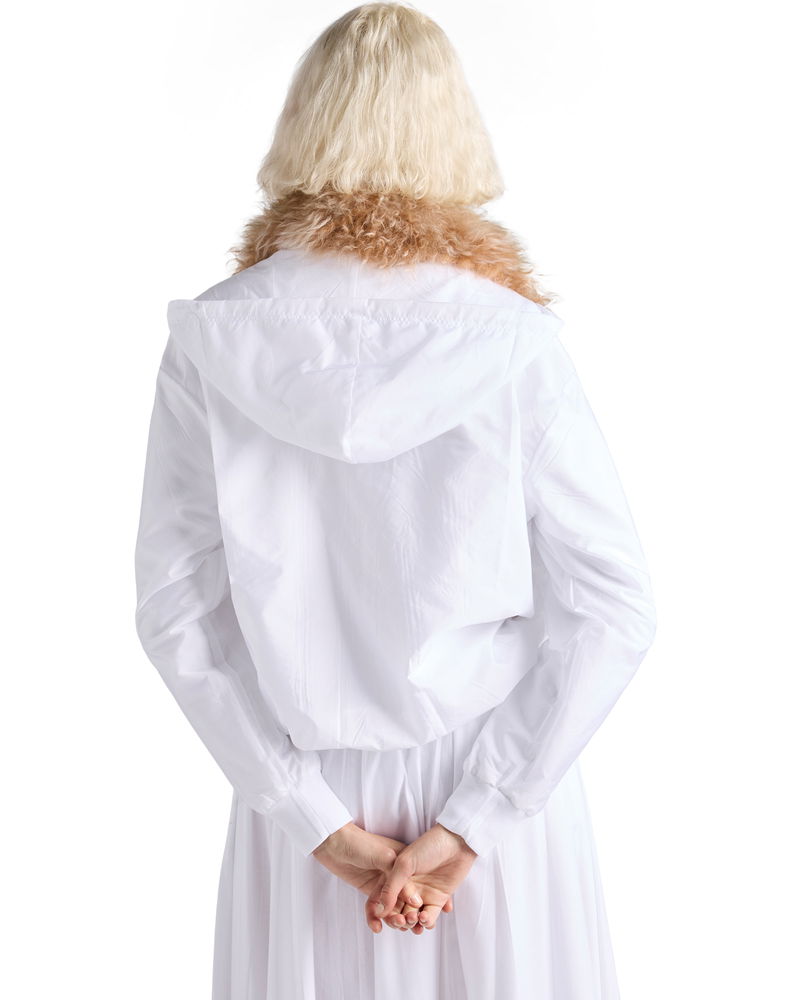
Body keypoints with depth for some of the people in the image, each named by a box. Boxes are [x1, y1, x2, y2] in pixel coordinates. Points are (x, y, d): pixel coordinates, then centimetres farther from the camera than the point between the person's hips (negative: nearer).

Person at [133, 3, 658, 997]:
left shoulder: (210, 342, -10)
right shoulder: (509, 343, -13)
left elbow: (173, 609, -9)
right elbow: (612, 607, -14)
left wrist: (317, 818, -7)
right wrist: (469, 825, -11)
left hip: (307, 792, 1)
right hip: (495, 778, -1)